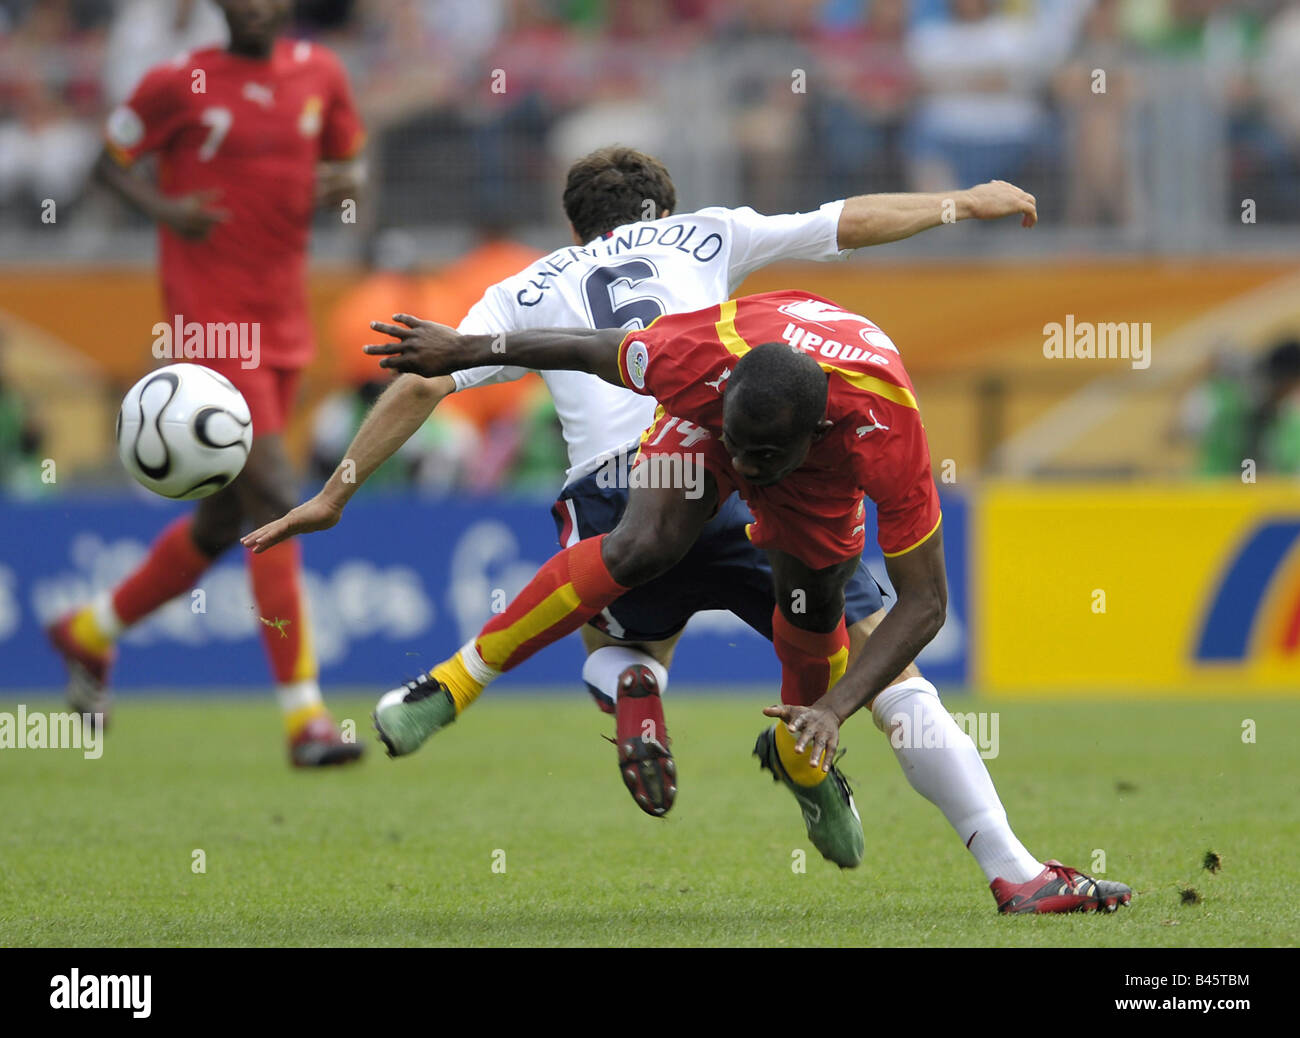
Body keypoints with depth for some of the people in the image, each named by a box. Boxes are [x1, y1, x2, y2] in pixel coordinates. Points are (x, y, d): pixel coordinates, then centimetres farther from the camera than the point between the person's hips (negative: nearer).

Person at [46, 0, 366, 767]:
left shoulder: (319, 73, 7)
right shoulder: (179, 85, -5)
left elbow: (352, 158, 20)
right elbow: (111, 162, 5)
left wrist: (345, 182, -4)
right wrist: (162, 208, -14)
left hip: (284, 322, 6)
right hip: (209, 316, -6)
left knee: (222, 521, 14)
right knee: (275, 502, -16)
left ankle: (93, 630, 38)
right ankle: (304, 716, -16)